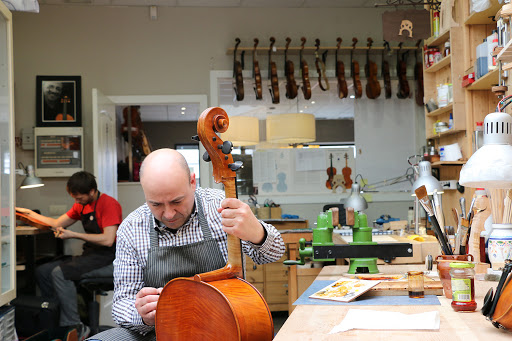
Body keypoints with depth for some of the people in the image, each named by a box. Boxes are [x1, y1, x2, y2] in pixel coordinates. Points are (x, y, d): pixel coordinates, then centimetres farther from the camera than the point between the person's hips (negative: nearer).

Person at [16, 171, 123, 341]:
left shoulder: (108, 204, -14)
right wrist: (27, 212, 18)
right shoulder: (81, 205, 14)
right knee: (42, 271, -2)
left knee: (59, 273, -25)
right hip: (89, 254, 9)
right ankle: (53, 317, -1)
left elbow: (108, 240, -23)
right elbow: (57, 224, 21)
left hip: (105, 256, -9)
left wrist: (73, 235, -19)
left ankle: (75, 327, -22)